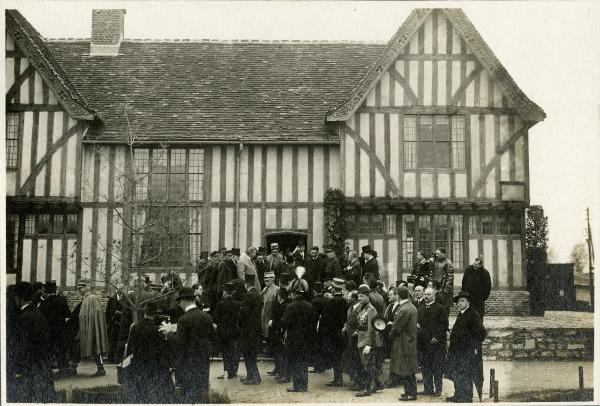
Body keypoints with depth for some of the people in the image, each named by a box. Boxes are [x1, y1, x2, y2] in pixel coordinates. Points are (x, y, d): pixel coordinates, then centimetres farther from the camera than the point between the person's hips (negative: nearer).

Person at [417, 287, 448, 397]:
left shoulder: (440, 308, -3)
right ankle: (428, 388, 15)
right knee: (425, 367, 8)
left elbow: (444, 325, -7)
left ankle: (438, 389, 6)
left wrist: (437, 337, -14)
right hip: (422, 342, 6)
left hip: (436, 343, -5)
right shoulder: (420, 308, 16)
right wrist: (417, 326, -1)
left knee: (437, 367, -1)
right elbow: (417, 322, 22)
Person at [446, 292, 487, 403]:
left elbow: (481, 333, -17)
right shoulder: (460, 315, 13)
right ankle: (458, 396, 27)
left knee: (465, 376, -2)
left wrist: (474, 347, -16)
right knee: (457, 375, 15)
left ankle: (467, 398, 7)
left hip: (468, 351, -9)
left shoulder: (473, 315, -15)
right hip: (457, 351, 9)